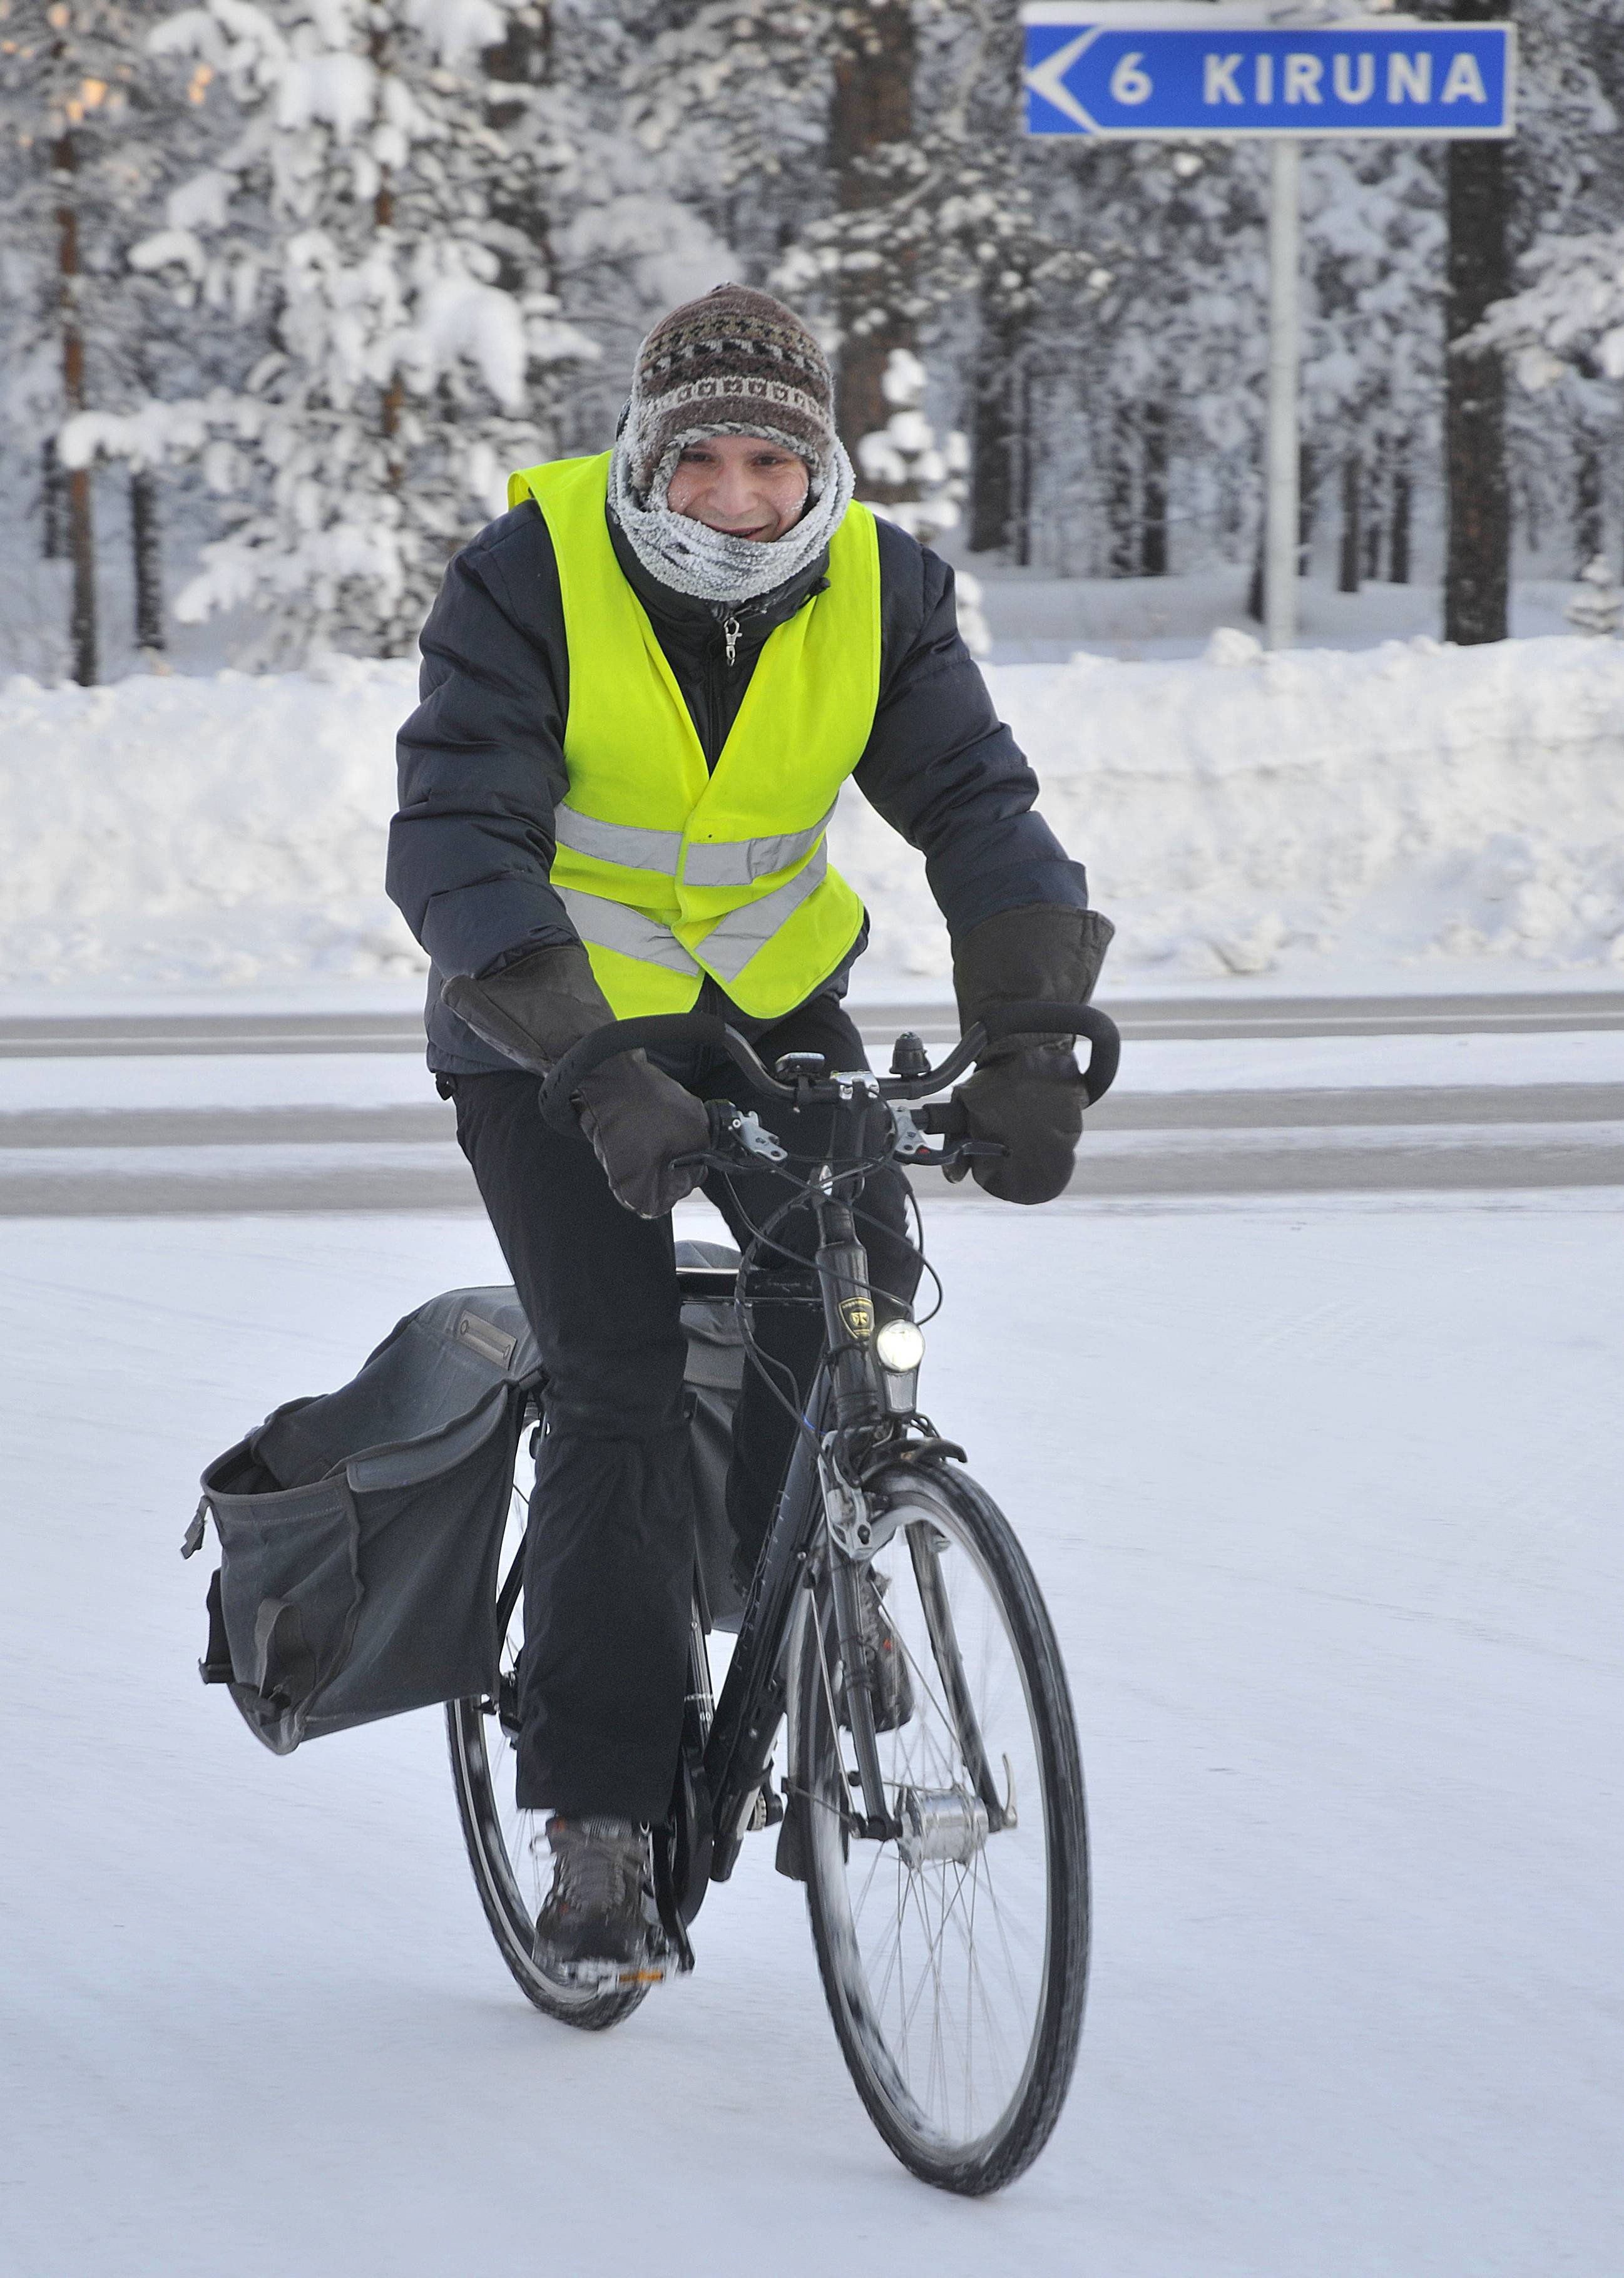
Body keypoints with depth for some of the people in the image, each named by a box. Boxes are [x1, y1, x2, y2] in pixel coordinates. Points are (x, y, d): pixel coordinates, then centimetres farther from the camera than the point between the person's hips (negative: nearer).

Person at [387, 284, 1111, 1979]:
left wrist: (1030, 1037, -34)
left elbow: (978, 807, -17)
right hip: (549, 1014, -3)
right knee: (618, 1388, -14)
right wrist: (599, 1070, -44)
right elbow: (458, 847, -32)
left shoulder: (877, 591, -13)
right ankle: (600, 1825, -7)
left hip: (769, 995, 3)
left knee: (854, 1270, -21)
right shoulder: (531, 579, -24)